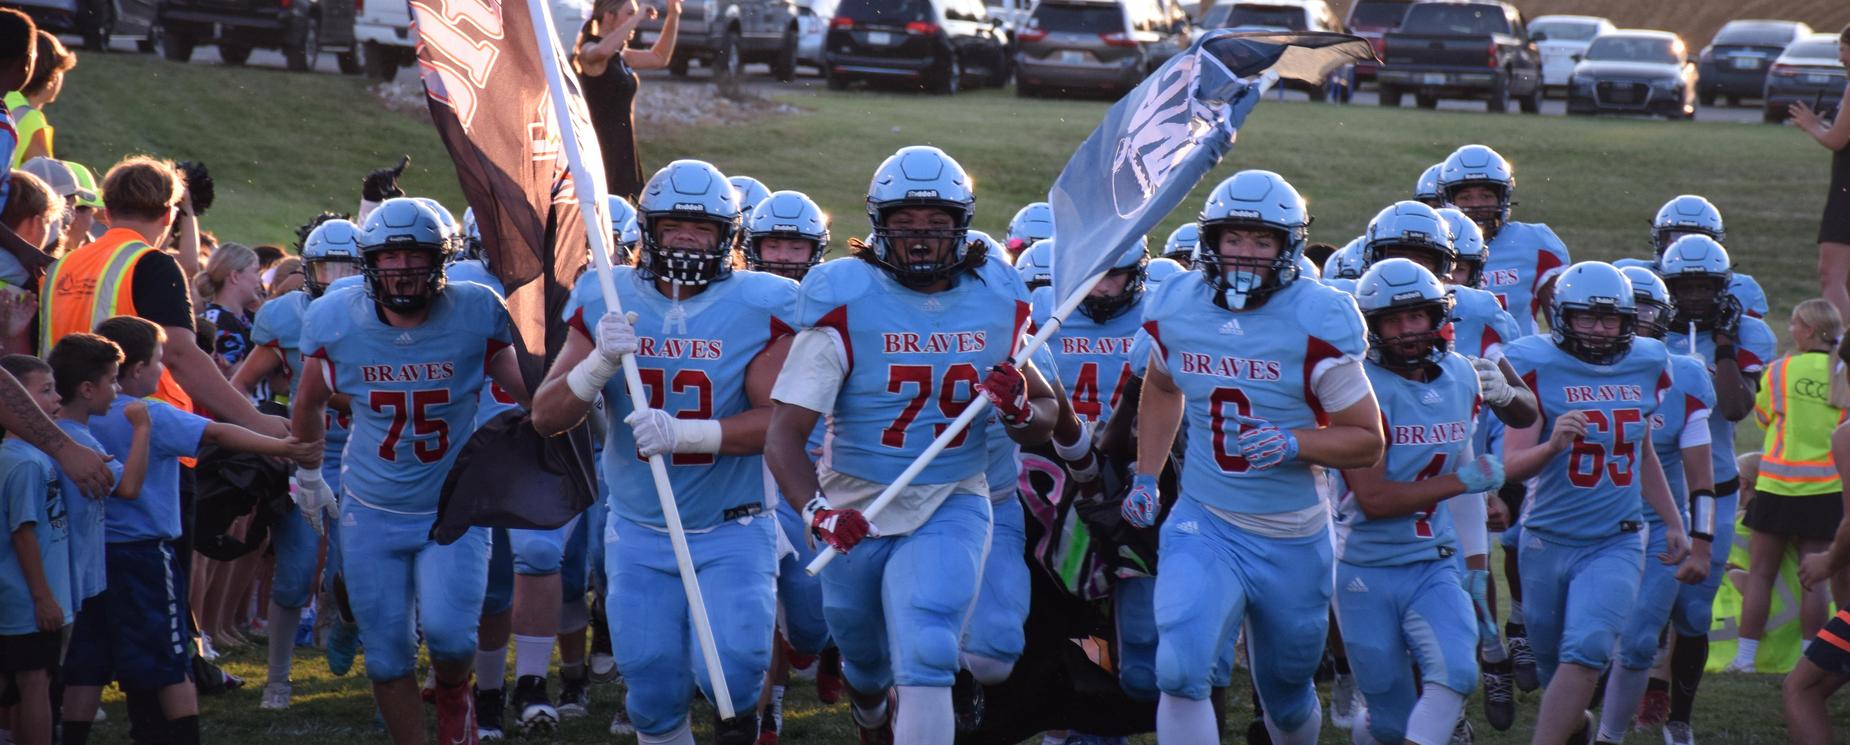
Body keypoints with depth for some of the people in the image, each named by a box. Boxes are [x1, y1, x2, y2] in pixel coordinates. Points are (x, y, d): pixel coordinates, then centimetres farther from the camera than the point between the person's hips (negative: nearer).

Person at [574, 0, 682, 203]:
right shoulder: (589, 51, -10)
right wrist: (638, 17, -28)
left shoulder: (620, 56, 17)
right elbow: (602, 51, -35)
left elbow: (659, 57, 27)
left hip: (623, 146, 9)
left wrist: (673, 17, 18)